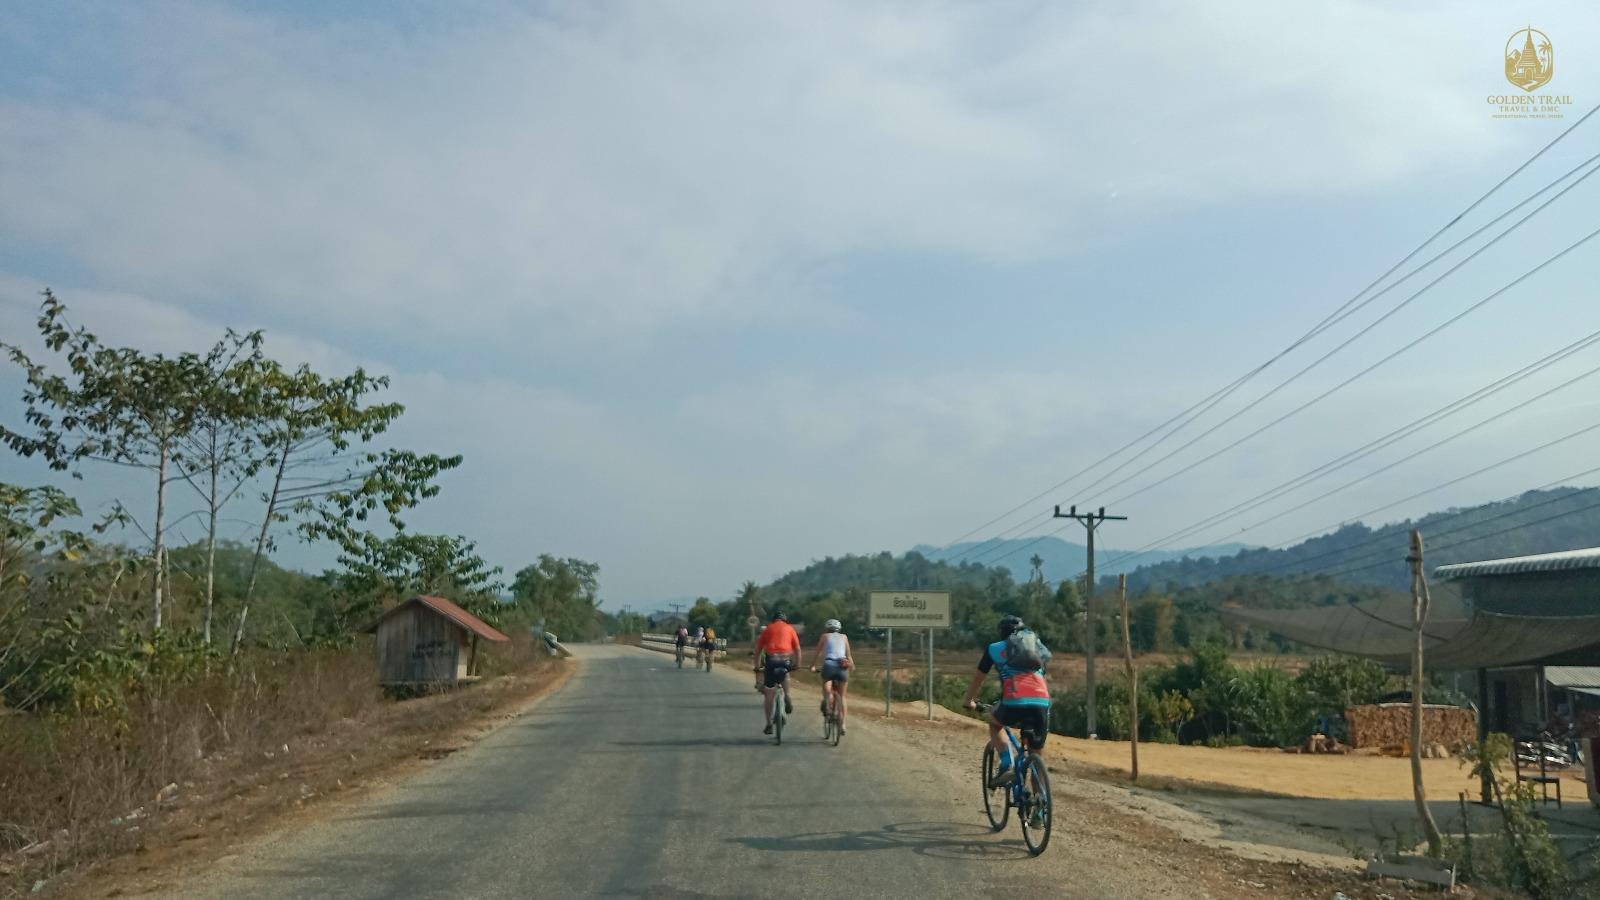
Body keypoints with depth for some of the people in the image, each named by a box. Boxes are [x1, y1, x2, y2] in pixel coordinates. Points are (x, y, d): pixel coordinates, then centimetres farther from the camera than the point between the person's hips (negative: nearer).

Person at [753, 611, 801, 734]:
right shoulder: (790, 628, 17)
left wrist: (757, 667, 27)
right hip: (786, 660, 0)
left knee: (768, 694, 10)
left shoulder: (767, 629, 18)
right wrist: (797, 664, 23)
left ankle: (769, 725, 9)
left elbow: (758, 650, 18)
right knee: (785, 674, 36)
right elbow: (797, 649, 12)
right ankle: (787, 697, 12)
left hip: (771, 660, 0)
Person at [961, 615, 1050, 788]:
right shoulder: (1037, 647, 29)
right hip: (1042, 704, 3)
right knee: (1036, 754, 19)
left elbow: (978, 678, 29)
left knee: (994, 723, 29)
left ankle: (1006, 766, 10)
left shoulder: (994, 649, 20)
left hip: (1014, 703, -3)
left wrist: (968, 701, 45)